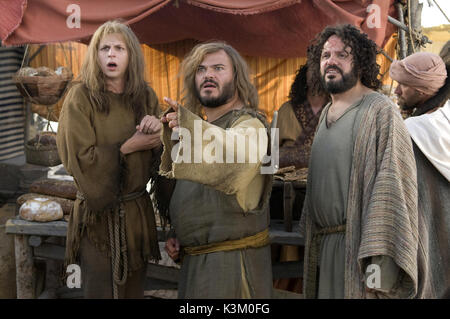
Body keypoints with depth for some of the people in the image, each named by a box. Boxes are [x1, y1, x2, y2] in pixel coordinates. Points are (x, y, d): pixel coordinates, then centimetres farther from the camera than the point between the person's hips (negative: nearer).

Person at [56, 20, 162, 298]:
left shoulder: (146, 96, 6)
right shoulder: (81, 97, -7)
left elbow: (161, 158, 9)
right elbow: (79, 158, -13)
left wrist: (158, 130, -12)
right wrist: (130, 146, -14)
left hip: (138, 212, 4)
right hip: (98, 215, -4)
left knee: (135, 290, 12)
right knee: (101, 290, 3)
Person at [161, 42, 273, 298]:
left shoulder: (250, 125, -12)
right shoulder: (200, 129, 15)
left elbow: (238, 151, -39)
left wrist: (189, 125, -54)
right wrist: (179, 237, 12)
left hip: (232, 259, -8)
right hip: (195, 257, 8)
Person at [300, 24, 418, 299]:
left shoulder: (380, 111, -9)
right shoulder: (327, 114, 16)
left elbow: (394, 184, -18)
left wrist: (381, 260, -25)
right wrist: (309, 232, 15)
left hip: (359, 245, -7)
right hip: (324, 245, 7)